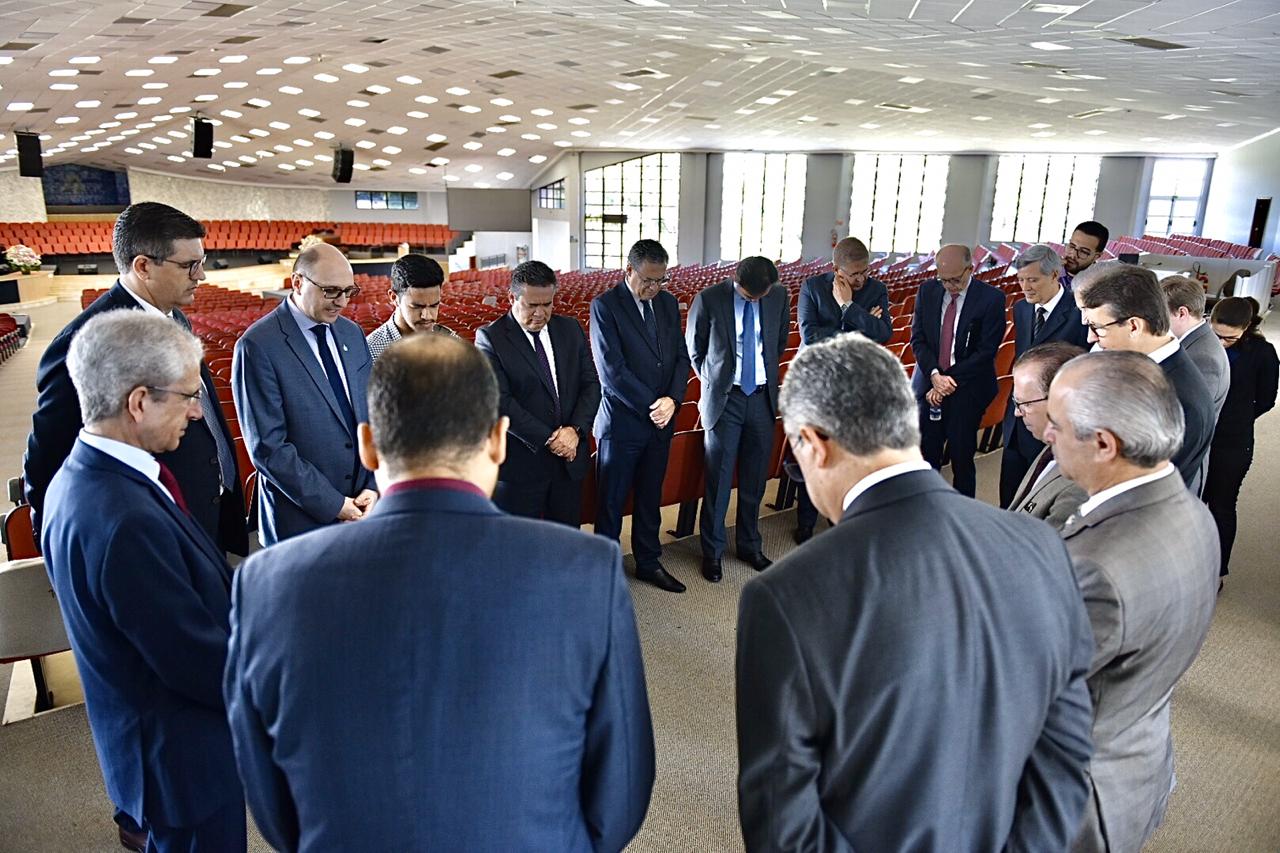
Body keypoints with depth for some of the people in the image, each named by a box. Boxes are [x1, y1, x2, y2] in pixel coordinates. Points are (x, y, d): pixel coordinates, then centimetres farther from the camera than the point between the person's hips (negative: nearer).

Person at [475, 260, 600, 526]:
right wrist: (548, 440, -17)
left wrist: (575, 430, -11)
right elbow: (500, 401, -15)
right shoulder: (490, 337, -8)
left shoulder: (571, 329, 7)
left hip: (570, 458, 4)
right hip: (520, 464, -4)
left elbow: (591, 383, 5)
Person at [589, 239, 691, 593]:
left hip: (661, 421, 5)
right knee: (611, 502, 7)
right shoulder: (605, 306, -11)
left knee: (650, 499, 18)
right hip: (621, 423, -5)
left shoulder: (668, 303, 7)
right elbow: (612, 370, -17)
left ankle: (648, 563, 32)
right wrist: (652, 405, -16)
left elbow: (681, 356, 8)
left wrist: (673, 399, -9)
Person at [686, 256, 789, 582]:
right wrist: (714, 382, 5)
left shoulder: (779, 296, -1)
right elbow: (695, 350, 3)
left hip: (762, 397, 3)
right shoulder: (709, 300, -10)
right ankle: (712, 552, 18)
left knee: (754, 479, 12)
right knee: (719, 480, 2)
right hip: (724, 398, -3)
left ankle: (750, 546, 29)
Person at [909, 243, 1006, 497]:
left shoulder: (992, 299, -8)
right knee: (926, 456, 4)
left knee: (962, 459, 5)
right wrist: (935, 375, -12)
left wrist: (950, 382, -13)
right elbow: (918, 338, 3)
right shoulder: (927, 290, 3)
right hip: (929, 385, 3)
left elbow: (986, 351, -11)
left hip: (967, 390, -3)